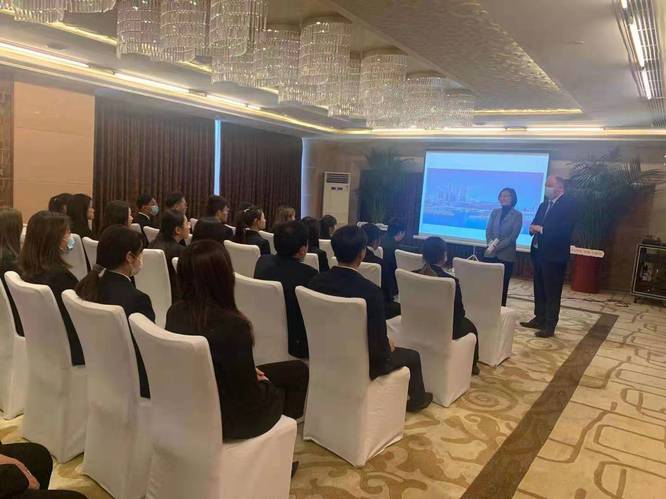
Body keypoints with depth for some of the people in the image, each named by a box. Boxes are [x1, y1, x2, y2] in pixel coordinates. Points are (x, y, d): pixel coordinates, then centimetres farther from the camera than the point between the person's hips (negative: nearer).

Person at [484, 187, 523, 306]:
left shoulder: (517, 215, -2)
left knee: (503, 285, 2)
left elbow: (513, 236, -8)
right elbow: (488, 230, 7)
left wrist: (496, 247, -15)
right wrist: (491, 243, -12)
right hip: (491, 254, 3)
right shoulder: (495, 212, 11)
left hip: (506, 255, -3)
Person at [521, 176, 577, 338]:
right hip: (539, 253, 8)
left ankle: (550, 326, 5)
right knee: (539, 289, 15)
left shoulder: (569, 204, -9)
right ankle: (539, 319, 26)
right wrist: (533, 228, -7)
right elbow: (535, 223, 16)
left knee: (552, 292, -1)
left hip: (554, 255, -8)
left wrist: (541, 229, -19)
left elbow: (565, 229, -20)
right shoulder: (543, 205, 16)